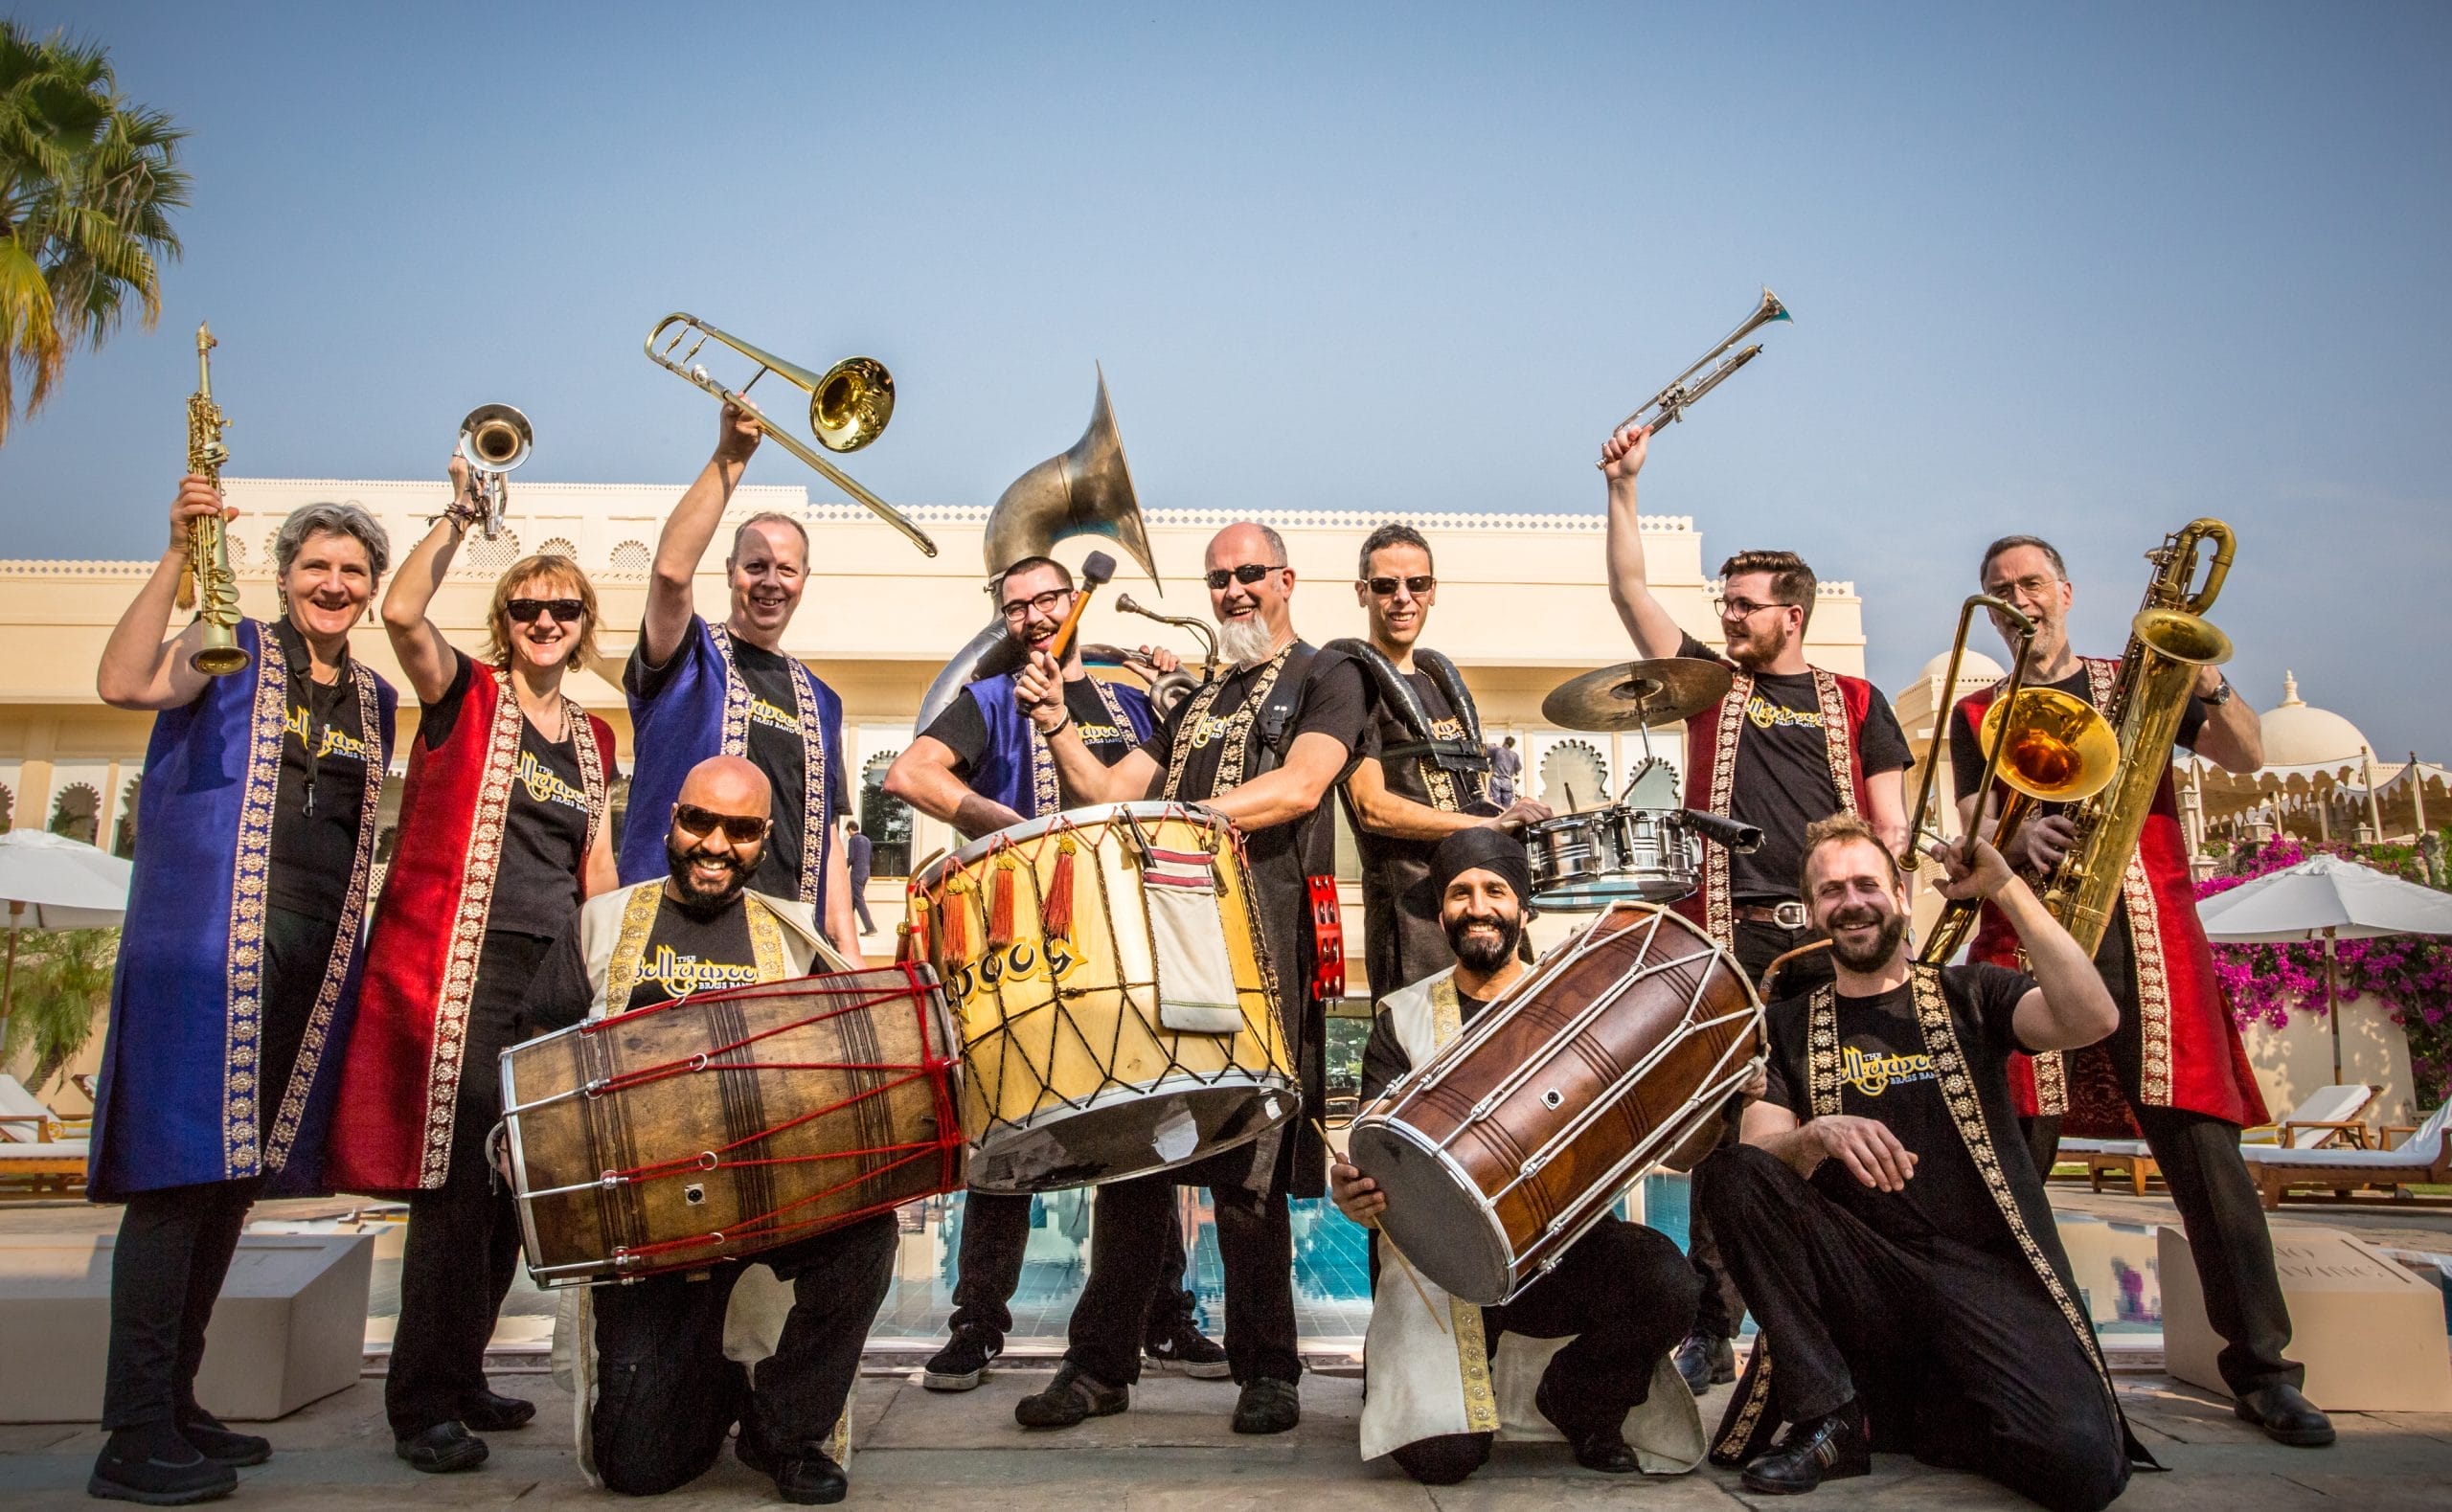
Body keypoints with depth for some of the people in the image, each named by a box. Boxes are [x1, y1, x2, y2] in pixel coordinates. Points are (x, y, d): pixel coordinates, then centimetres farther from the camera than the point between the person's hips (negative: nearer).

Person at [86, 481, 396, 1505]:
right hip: (208, 947, -6)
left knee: (241, 1172, 11)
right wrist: (177, 553, -18)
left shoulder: (374, 699, 18)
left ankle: (175, 1404, 22)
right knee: (181, 1169, -7)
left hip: (316, 960, 6)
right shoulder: (233, 651, 3)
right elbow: (124, 684, -17)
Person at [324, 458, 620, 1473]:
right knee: (456, 1180, -6)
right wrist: (458, 519, -20)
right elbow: (401, 613, -18)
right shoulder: (466, 696, 2)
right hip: (460, 964, -5)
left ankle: (461, 1376, 23)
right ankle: (422, 1407, 4)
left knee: (516, 1183, 9)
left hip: (553, 972, 5)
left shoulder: (593, 738, 16)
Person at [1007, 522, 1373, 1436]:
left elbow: (1300, 786, -11)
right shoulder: (1194, 703, 26)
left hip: (1260, 942, -5)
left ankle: (1267, 1370, 12)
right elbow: (1110, 794, 18)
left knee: (1245, 1164, -3)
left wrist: (1187, 815, -23)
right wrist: (1056, 724, 1)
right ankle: (1102, 1364, 14)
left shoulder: (1326, 678, 8)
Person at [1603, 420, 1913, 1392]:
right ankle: (1713, 1327, 5)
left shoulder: (1855, 704, 15)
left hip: (1834, 940, 1)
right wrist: (1624, 490, -2)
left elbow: (1890, 829, 10)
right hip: (1731, 939, 0)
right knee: (1726, 1129, -2)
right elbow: (1630, 592, 6)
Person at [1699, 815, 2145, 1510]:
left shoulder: (1968, 994, 10)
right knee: (1724, 1169, -25)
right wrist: (1818, 1135, -28)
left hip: (1984, 1268, -1)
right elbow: (1759, 1156, -5)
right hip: (1857, 1279, 1)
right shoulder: (1788, 1026, 10)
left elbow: (2092, 1019, -11)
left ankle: (1921, 1408, 6)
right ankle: (1830, 1417, -14)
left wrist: (2006, 887, -12)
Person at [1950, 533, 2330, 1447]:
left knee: (2201, 1138, -6)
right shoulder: (1979, 716, 16)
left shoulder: (2137, 682, 18)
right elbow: (1977, 833, 4)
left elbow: (2248, 756, 7)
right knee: (2014, 1149, -5)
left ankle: (2262, 1367, 2)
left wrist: (2206, 682, -11)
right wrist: (2022, 841, -18)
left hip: (2146, 926, 0)